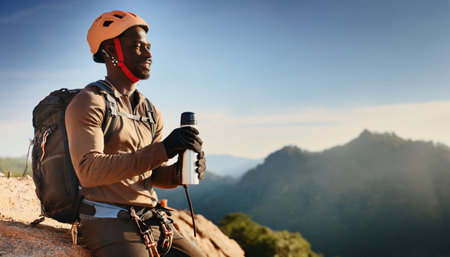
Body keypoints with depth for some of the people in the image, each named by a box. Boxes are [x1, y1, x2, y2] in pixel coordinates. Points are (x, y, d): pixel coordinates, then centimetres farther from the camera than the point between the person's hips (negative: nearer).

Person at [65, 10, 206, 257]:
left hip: (151, 220, 7)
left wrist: (179, 172, -6)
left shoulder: (151, 113, 17)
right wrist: (161, 150, -25)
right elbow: (88, 170, -19)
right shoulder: (88, 102, -5)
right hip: (107, 222, -6)